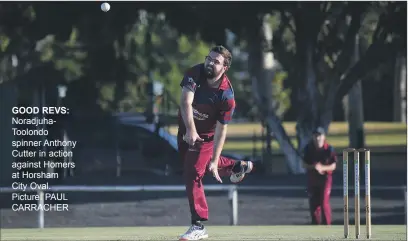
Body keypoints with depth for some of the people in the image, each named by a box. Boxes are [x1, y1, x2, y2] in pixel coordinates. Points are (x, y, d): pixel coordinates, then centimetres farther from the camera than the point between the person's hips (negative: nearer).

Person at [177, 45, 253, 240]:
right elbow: (186, 102, -32)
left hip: (206, 136, -5)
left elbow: (221, 130, -25)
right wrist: (190, 130, -47)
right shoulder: (195, 73, -22)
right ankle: (237, 166, 48)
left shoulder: (226, 96, -28)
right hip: (187, 130, 5)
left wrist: (215, 161, -29)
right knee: (194, 164, 24)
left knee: (192, 175, -13)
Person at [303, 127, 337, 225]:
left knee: (324, 202, -12)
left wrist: (322, 168, -21)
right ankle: (315, 224, 27)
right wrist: (314, 167, -18)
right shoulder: (309, 148, -2)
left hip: (325, 178, -3)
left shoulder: (329, 149, -9)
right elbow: (306, 165, 3)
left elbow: (333, 166, -4)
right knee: (313, 203, 11)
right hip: (312, 179, 3)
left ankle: (326, 225, -5)